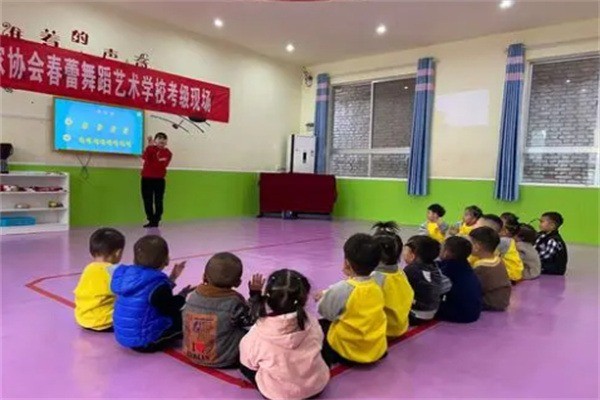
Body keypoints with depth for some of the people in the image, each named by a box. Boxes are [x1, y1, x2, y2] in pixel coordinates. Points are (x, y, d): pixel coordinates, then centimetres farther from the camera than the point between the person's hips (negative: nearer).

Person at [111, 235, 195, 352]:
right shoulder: (157, 283, -24)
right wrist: (183, 295, 3)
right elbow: (170, 309, -15)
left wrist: (172, 278, 15)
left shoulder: (126, 275, 2)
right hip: (147, 342, -8)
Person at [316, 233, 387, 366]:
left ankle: (327, 357, 5)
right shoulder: (376, 287, -4)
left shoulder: (341, 289, -23)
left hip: (349, 352, -6)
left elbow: (325, 311, -9)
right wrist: (328, 294, 13)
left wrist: (324, 296, 11)